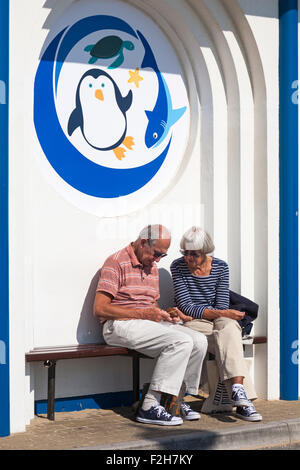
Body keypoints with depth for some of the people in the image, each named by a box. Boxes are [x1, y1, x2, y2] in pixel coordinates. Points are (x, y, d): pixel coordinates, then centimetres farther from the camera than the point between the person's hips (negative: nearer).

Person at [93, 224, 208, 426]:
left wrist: (165, 314, 4)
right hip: (120, 325, -8)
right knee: (181, 341, -27)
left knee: (199, 341, -10)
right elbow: (99, 308, -15)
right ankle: (150, 407, -26)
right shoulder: (117, 262, -7)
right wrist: (143, 314, -16)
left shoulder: (152, 267, 20)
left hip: (149, 324, 8)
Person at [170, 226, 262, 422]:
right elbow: (186, 306, -10)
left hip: (218, 322, 2)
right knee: (228, 330, -33)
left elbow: (223, 307, -1)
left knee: (228, 325, -35)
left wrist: (190, 315, -12)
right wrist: (220, 314, -19)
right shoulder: (178, 267, -2)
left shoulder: (221, 267, 3)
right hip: (193, 325, -2)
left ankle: (237, 390, -48)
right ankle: (238, 390, -41)